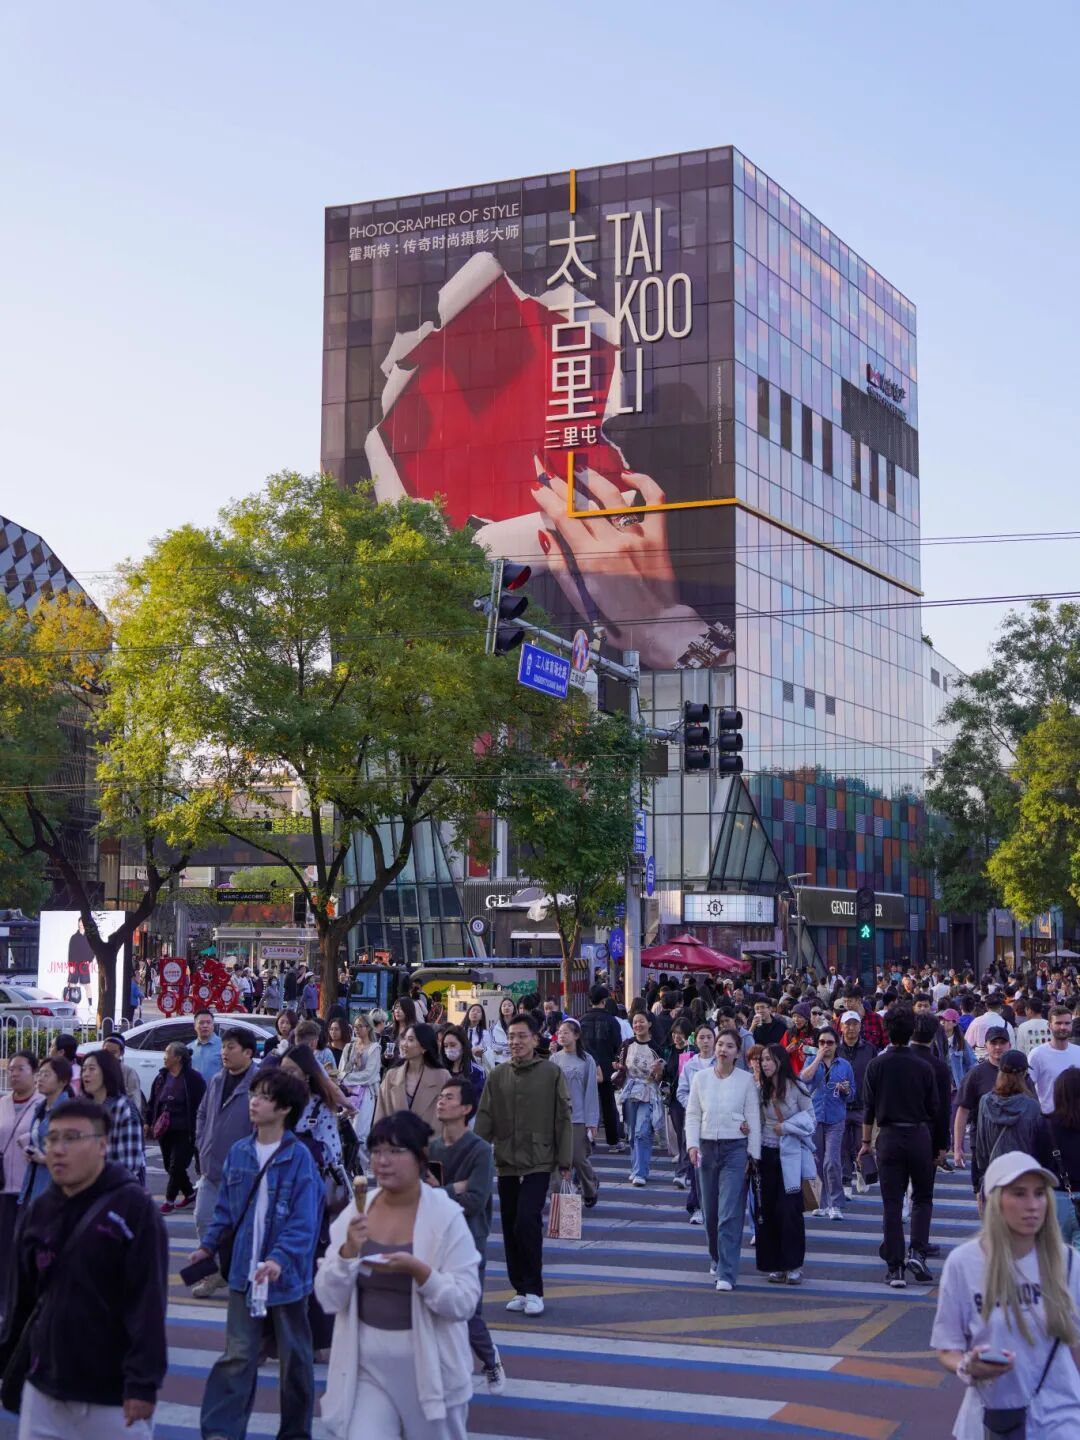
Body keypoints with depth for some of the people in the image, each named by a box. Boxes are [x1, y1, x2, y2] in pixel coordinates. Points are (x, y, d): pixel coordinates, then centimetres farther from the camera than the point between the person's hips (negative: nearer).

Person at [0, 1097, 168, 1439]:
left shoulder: (133, 1207, -12)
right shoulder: (40, 1211, 5)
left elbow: (148, 1301, -15)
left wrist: (144, 1382, -19)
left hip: (112, 1393, -5)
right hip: (44, 1388, 5)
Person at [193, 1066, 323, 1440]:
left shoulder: (299, 1157, -13)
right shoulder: (239, 1153, 3)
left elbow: (303, 1221, -18)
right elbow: (226, 1208, 13)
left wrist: (280, 1260, -29)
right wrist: (208, 1245, 5)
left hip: (286, 1275, -3)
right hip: (244, 1272, 3)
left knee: (294, 1357, 12)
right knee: (237, 1355, 1)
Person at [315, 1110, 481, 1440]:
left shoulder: (446, 1216, -11)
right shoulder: (355, 1214, -1)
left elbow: (465, 1302, -14)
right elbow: (329, 1300, -1)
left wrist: (417, 1269, -28)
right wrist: (348, 1252, -18)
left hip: (430, 1367, -2)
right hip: (367, 1366, 2)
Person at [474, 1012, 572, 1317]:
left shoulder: (551, 1073, -3)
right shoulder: (498, 1075, 6)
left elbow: (563, 1118, -1)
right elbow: (484, 1118, 7)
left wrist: (565, 1160, -3)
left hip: (538, 1162, -4)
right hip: (506, 1163, 4)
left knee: (527, 1222, -15)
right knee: (510, 1226, 8)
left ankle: (533, 1290, -3)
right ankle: (521, 1290, 20)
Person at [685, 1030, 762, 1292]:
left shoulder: (746, 1080, -2)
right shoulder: (701, 1078, 4)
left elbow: (754, 1118, 1)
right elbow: (692, 1114, 7)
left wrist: (753, 1153, -2)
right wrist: (692, 1144, -6)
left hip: (735, 1149, -3)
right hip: (707, 1147, 3)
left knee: (730, 1213, -10)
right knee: (710, 1211, 11)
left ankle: (726, 1273, -10)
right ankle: (717, 1259, 34)